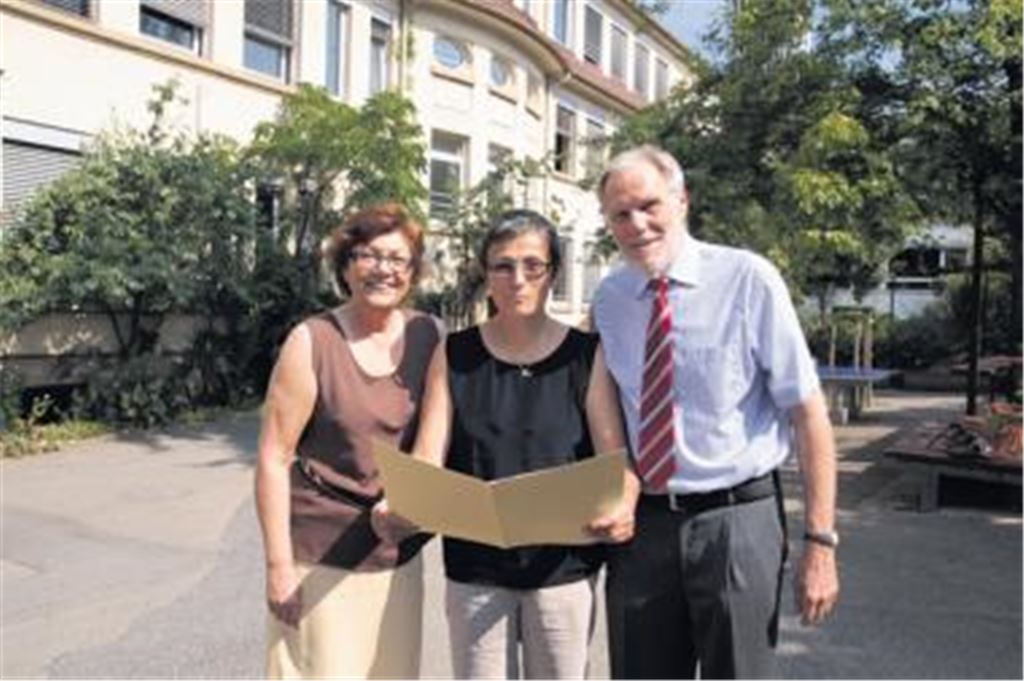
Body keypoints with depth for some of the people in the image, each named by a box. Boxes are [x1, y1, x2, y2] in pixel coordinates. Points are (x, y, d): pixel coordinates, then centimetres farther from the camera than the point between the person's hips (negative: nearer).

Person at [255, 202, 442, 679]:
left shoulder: (428, 336, 1)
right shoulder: (312, 342, -11)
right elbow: (274, 459, -10)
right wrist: (279, 565, -10)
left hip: (399, 556, 4)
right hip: (322, 560, -4)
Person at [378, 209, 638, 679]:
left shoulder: (586, 355, 0)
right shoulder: (454, 356, 3)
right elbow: (428, 457, -3)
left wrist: (622, 508, -26)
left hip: (562, 564, 0)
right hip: (473, 566, 1)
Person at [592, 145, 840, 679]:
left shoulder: (748, 279, -10)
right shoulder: (608, 299, 4)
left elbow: (808, 412, -9)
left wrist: (820, 540, -11)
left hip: (735, 520, -3)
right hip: (642, 524, 4)